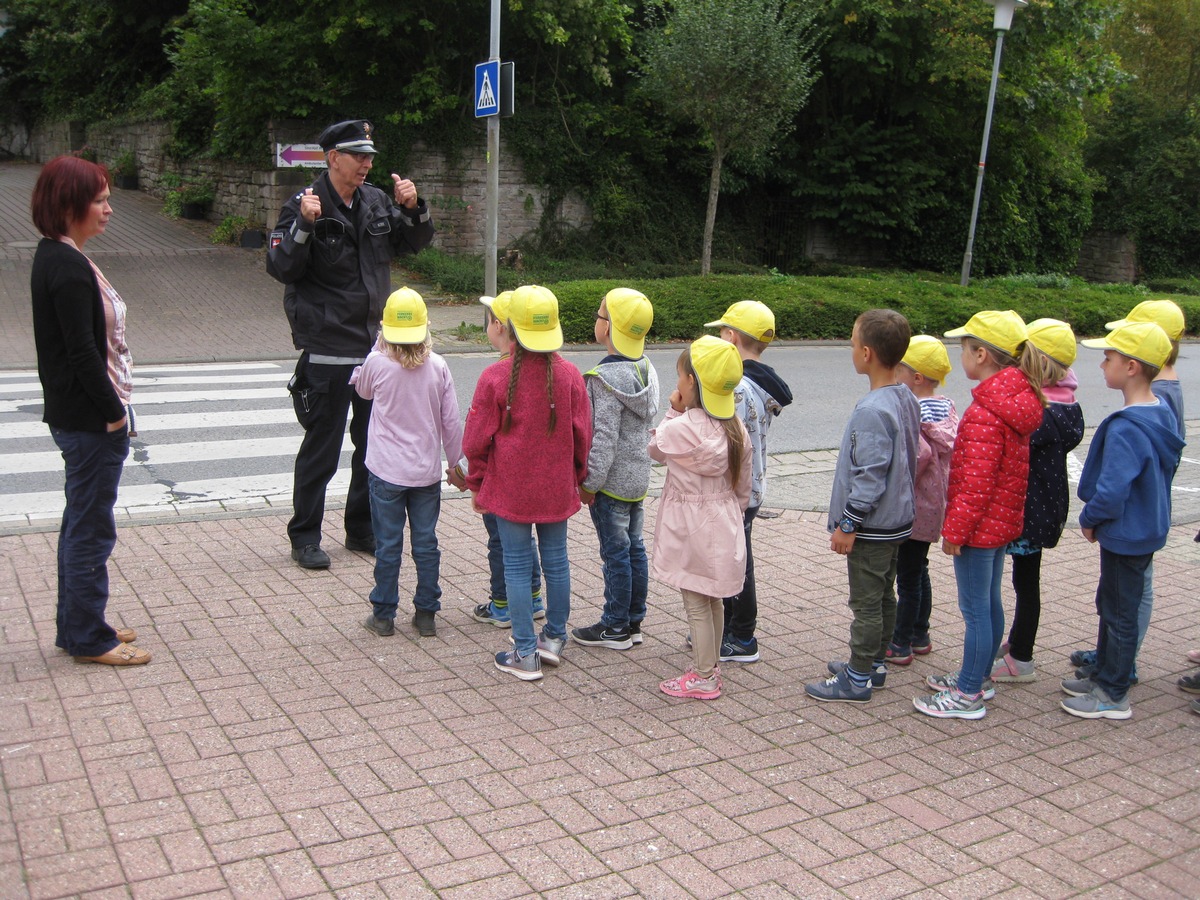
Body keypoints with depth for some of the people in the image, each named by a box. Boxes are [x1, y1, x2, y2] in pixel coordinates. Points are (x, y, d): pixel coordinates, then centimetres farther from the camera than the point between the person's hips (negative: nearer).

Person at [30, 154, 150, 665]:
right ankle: (88, 638, 13)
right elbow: (82, 353, -22)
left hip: (75, 416, 10)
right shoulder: (68, 268, -20)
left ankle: (76, 625, 31)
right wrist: (113, 411, -14)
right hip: (90, 420, -10)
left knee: (81, 522, 18)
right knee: (92, 528, 1)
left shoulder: (56, 258, 11)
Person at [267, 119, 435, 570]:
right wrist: (304, 225, -28)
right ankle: (305, 536, 15)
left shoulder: (377, 202, 7)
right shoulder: (304, 206, -10)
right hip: (327, 351, -6)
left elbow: (415, 243, 17)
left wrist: (413, 209, -1)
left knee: (375, 443, 14)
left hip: (376, 346, 6)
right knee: (321, 448, 2)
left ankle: (362, 528, 28)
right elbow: (280, 268, -15)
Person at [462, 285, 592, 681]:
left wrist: (477, 484, 8)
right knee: (556, 560, 16)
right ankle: (555, 637, 30)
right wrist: (576, 479, 18)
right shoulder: (570, 375, -5)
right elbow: (582, 436, 2)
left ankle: (525, 654, 10)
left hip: (510, 490, -3)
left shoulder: (495, 377, -13)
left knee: (517, 565, 5)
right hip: (558, 491, 3)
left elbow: (477, 439, -7)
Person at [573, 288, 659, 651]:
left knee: (615, 552, 2)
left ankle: (615, 627, 13)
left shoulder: (607, 377, -21)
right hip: (639, 475, 9)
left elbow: (604, 437, -22)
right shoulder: (646, 369, 5)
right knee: (634, 548, 15)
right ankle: (634, 621, 26)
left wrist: (590, 482, -15)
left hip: (612, 480, -9)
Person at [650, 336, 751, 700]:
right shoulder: (736, 428, 0)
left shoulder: (683, 427, -22)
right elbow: (743, 487, 7)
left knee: (696, 604, 3)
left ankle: (703, 678, 11)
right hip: (724, 523, 7)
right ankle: (710, 665, 31)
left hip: (691, 527, -7)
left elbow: (655, 447, -1)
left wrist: (673, 411, 1)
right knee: (714, 601, 18)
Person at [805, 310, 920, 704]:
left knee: (866, 603, 1)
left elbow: (870, 475, -24)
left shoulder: (872, 410, -25)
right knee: (884, 596, 19)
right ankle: (874, 663, 33)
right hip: (897, 520, 9)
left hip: (871, 526, -9)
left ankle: (857, 679, 12)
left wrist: (848, 523, -16)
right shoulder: (908, 400, 3)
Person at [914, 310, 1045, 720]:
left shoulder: (983, 413, -25)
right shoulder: (1018, 401, 5)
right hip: (1003, 519, 10)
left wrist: (954, 529, -16)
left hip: (980, 525, -10)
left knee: (974, 609, 1)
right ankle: (979, 676, 34)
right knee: (989, 602, 19)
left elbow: (976, 482, -25)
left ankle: (968, 695, 12)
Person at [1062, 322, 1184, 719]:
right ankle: (1104, 675, 37)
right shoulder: (1162, 413, 2)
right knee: (1111, 604, 22)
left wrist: (1089, 519, -12)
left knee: (1120, 612, 5)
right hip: (1147, 527, 9)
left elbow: (1111, 492, -33)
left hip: (1125, 534, -9)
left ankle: (1113, 696, 19)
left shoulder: (1126, 428, -28)